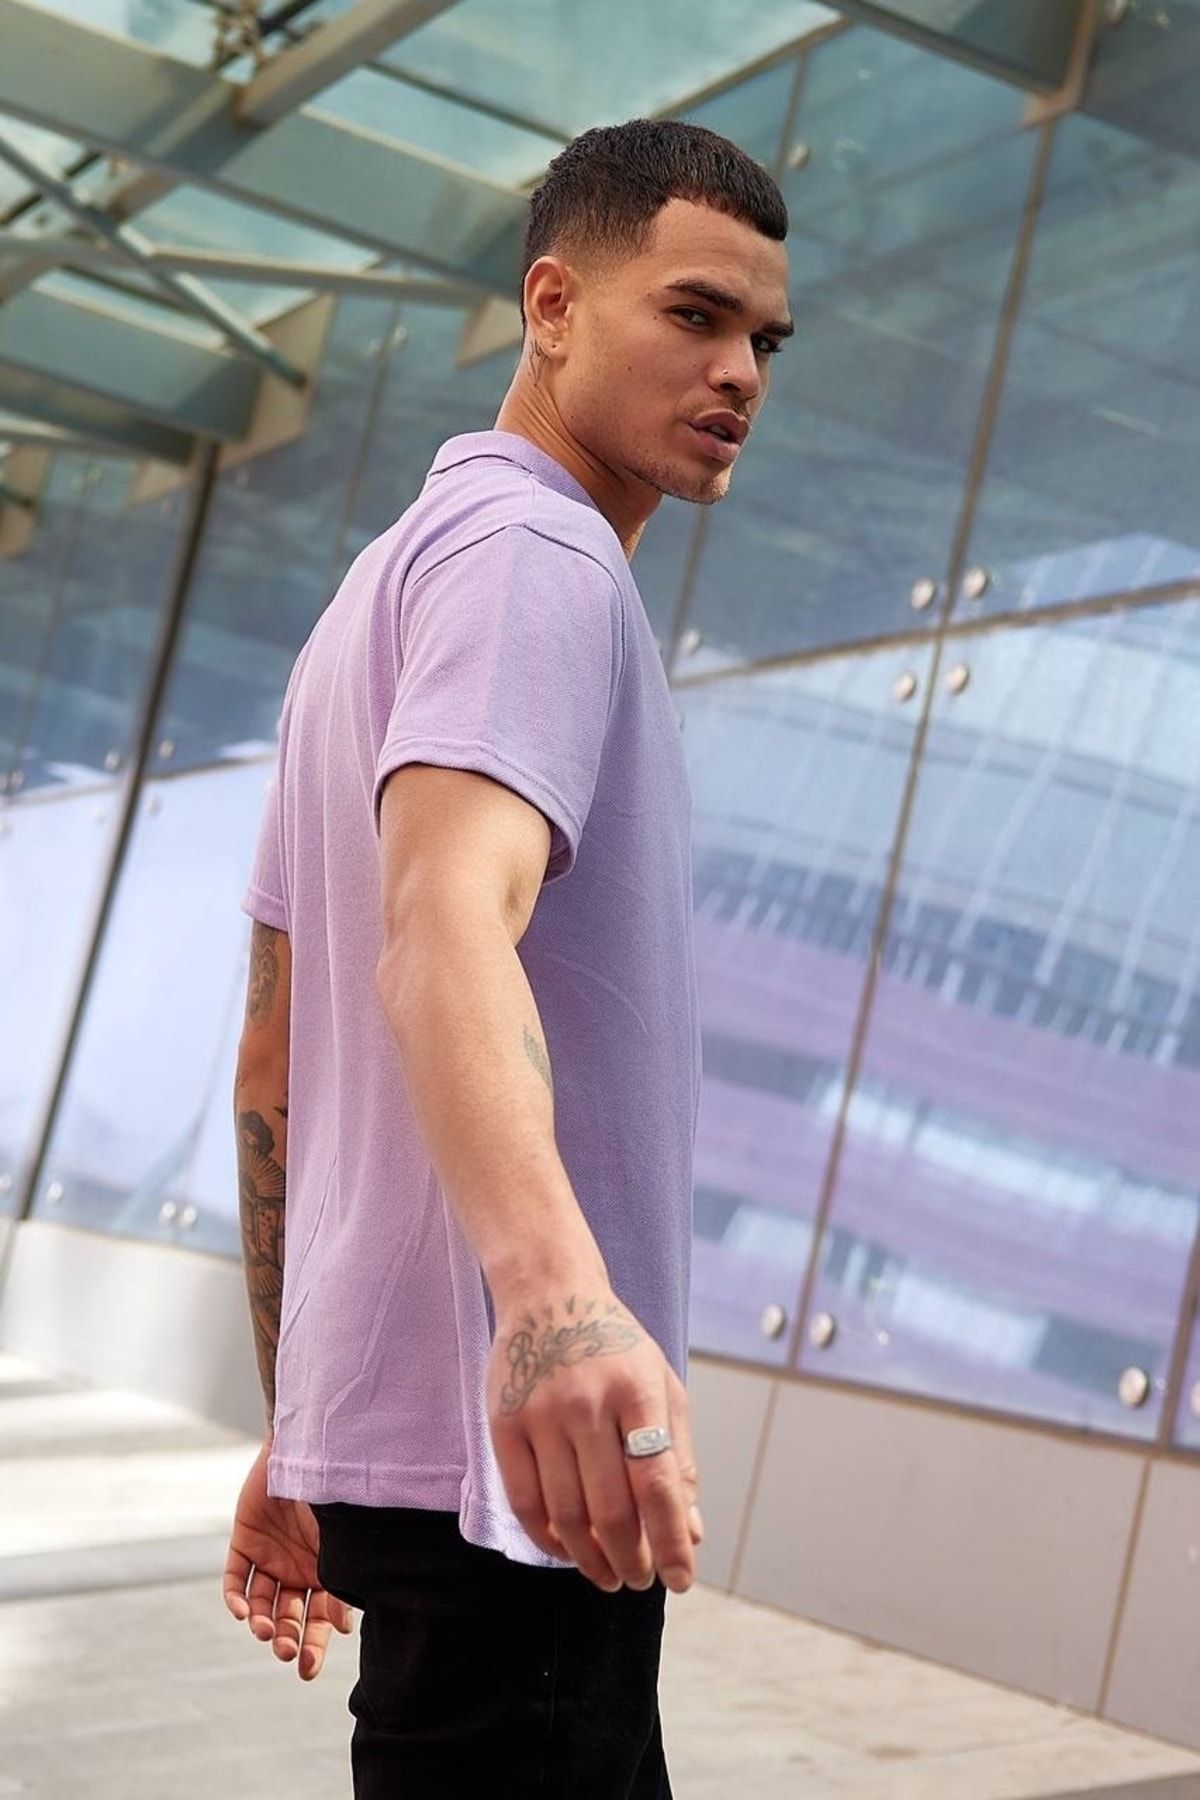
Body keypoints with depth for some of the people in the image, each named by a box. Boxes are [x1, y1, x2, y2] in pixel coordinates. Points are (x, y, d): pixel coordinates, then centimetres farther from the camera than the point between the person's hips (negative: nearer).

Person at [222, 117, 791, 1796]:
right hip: (504, 1463, -10)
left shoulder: (381, 584, 19)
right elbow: (447, 924, -32)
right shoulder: (537, 554, -11)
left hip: (401, 1424, 10)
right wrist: (552, 1286, -48)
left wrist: (295, 1421, 20)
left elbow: (274, 1053, 19)